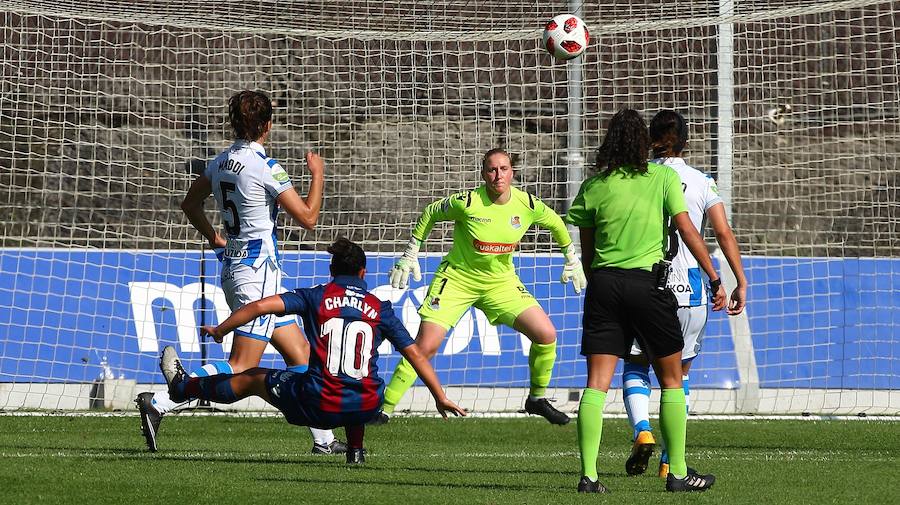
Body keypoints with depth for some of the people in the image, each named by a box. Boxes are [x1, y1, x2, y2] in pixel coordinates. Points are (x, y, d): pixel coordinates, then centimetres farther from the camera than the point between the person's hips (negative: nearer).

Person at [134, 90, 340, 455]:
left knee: (300, 352, 14)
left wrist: (215, 240, 29)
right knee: (242, 367, -12)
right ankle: (158, 403, -21)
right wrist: (318, 175, 2)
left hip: (233, 266, 9)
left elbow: (190, 204, 21)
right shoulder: (265, 168, -16)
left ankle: (323, 438, 17)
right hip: (258, 271, -9)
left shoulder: (220, 163, 7)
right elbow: (307, 218, -12)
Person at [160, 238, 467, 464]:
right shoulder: (380, 309, 8)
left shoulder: (316, 297, 3)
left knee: (253, 379, 23)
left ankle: (183, 387, 41)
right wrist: (441, 398, 14)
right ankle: (356, 450, 32)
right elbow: (415, 354, 8)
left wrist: (220, 330, 7)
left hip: (319, 405, -2)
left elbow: (262, 306, -6)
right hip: (366, 407, 2)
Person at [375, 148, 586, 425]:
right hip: (458, 278, -3)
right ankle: (385, 408, -5)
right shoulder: (467, 202, -21)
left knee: (546, 334, -9)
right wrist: (410, 255, 0)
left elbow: (556, 223, 11)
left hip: (501, 281, 3)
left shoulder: (528, 205, -11)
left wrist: (571, 260, 19)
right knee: (425, 346, -15)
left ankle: (537, 398, 14)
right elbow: (429, 215, -2)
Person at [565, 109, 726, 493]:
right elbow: (688, 231, -2)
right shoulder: (663, 178, 0)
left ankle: (588, 474, -10)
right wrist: (715, 279, 2)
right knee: (671, 381, 11)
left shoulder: (593, 187, 6)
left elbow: (586, 252, 10)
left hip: (603, 282, 2)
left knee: (597, 384, -1)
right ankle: (677, 472, 12)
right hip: (648, 282, -2)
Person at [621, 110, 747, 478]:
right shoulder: (701, 182, 2)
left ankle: (642, 431, -12)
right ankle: (670, 460, 9)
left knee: (636, 365, 15)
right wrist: (740, 282, -4)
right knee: (679, 374, 14)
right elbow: (723, 232, -6)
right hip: (688, 289, 0)